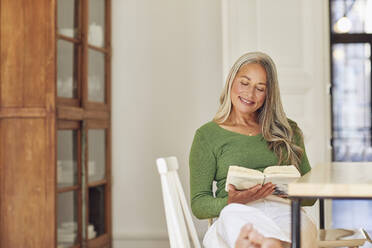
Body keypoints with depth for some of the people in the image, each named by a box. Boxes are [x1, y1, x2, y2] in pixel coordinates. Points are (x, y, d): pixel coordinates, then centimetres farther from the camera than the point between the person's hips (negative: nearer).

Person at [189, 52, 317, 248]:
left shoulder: (288, 131, 22)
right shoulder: (207, 135, 15)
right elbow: (198, 204, 9)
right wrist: (231, 202, -13)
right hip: (237, 215, -1)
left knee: (302, 225, -37)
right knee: (233, 215, -40)